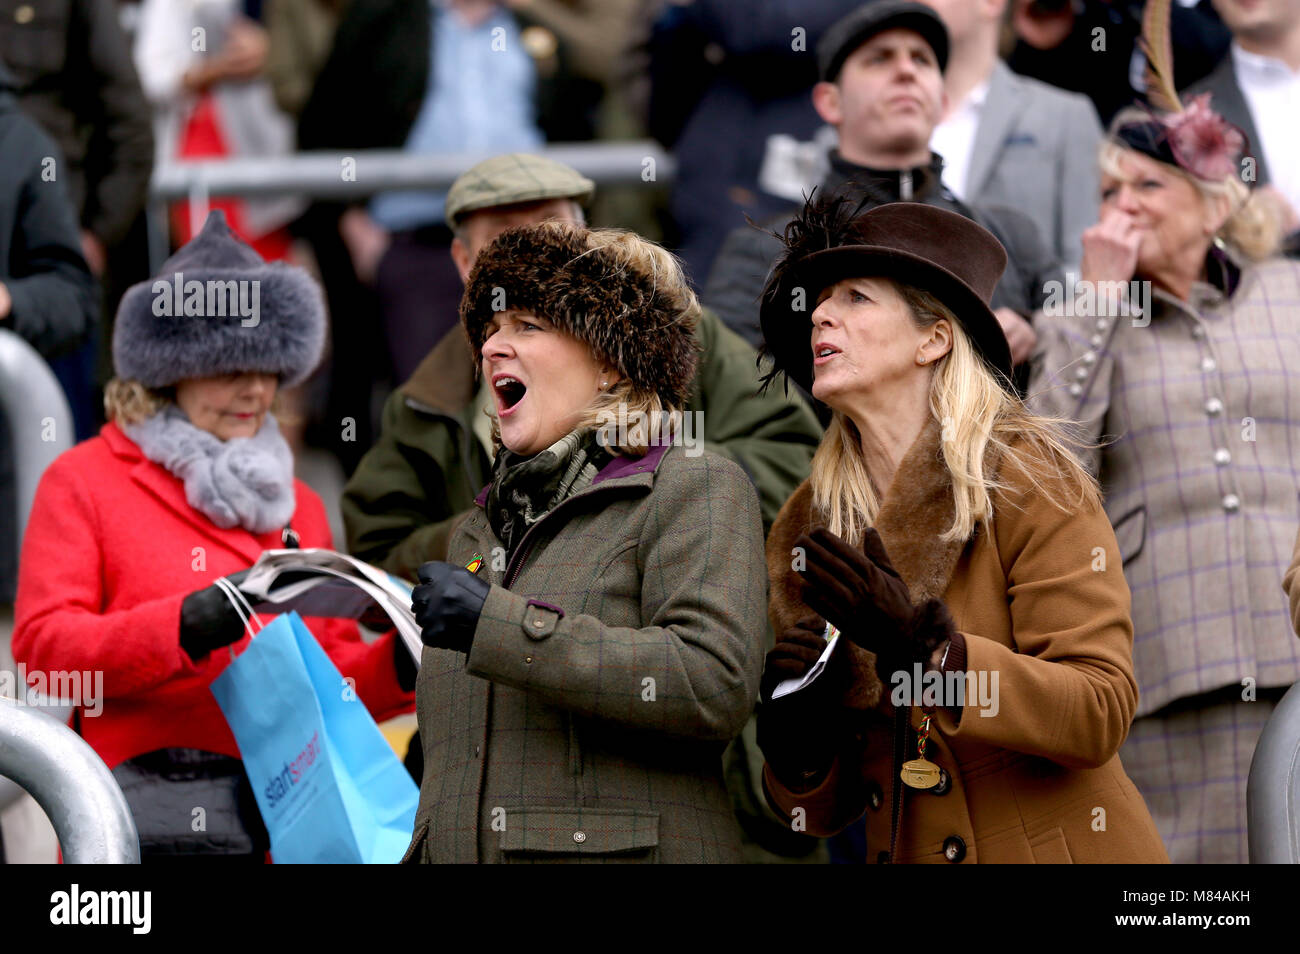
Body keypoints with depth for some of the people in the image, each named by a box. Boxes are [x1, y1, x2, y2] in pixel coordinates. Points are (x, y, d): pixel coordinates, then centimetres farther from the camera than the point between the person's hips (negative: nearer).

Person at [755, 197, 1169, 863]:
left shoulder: (1028, 482, -7)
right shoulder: (806, 531, 5)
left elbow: (1101, 714, -16)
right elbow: (827, 808, 8)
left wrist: (922, 643, -24)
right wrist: (794, 740, -13)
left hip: (1059, 848, -4)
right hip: (910, 856, 4)